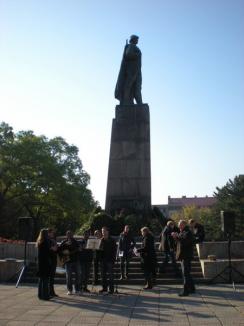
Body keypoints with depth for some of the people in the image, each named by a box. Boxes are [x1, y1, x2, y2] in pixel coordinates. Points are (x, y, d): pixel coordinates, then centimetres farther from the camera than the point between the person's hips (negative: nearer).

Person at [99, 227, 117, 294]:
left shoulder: (112, 240, -3)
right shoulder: (101, 240, 8)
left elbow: (114, 250, -4)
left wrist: (113, 259, -12)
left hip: (110, 260, -5)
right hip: (103, 260, 5)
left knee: (110, 275, -2)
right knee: (103, 274, 11)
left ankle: (111, 288, 4)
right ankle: (104, 287, 21)